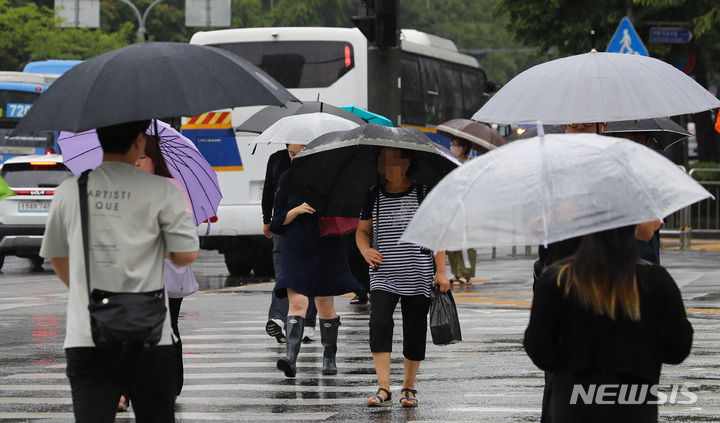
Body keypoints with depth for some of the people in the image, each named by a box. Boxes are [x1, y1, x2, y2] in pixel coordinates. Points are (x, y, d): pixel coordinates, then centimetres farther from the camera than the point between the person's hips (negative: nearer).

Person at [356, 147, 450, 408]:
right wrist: (365, 250, -7)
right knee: (379, 323, -17)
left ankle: (408, 388, 20)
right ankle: (383, 389, -17)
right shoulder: (374, 196, 5)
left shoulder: (422, 193, 0)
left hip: (418, 274, -1)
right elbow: (362, 230, 16)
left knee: (415, 332, 4)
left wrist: (441, 272, -3)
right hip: (383, 276, 1)